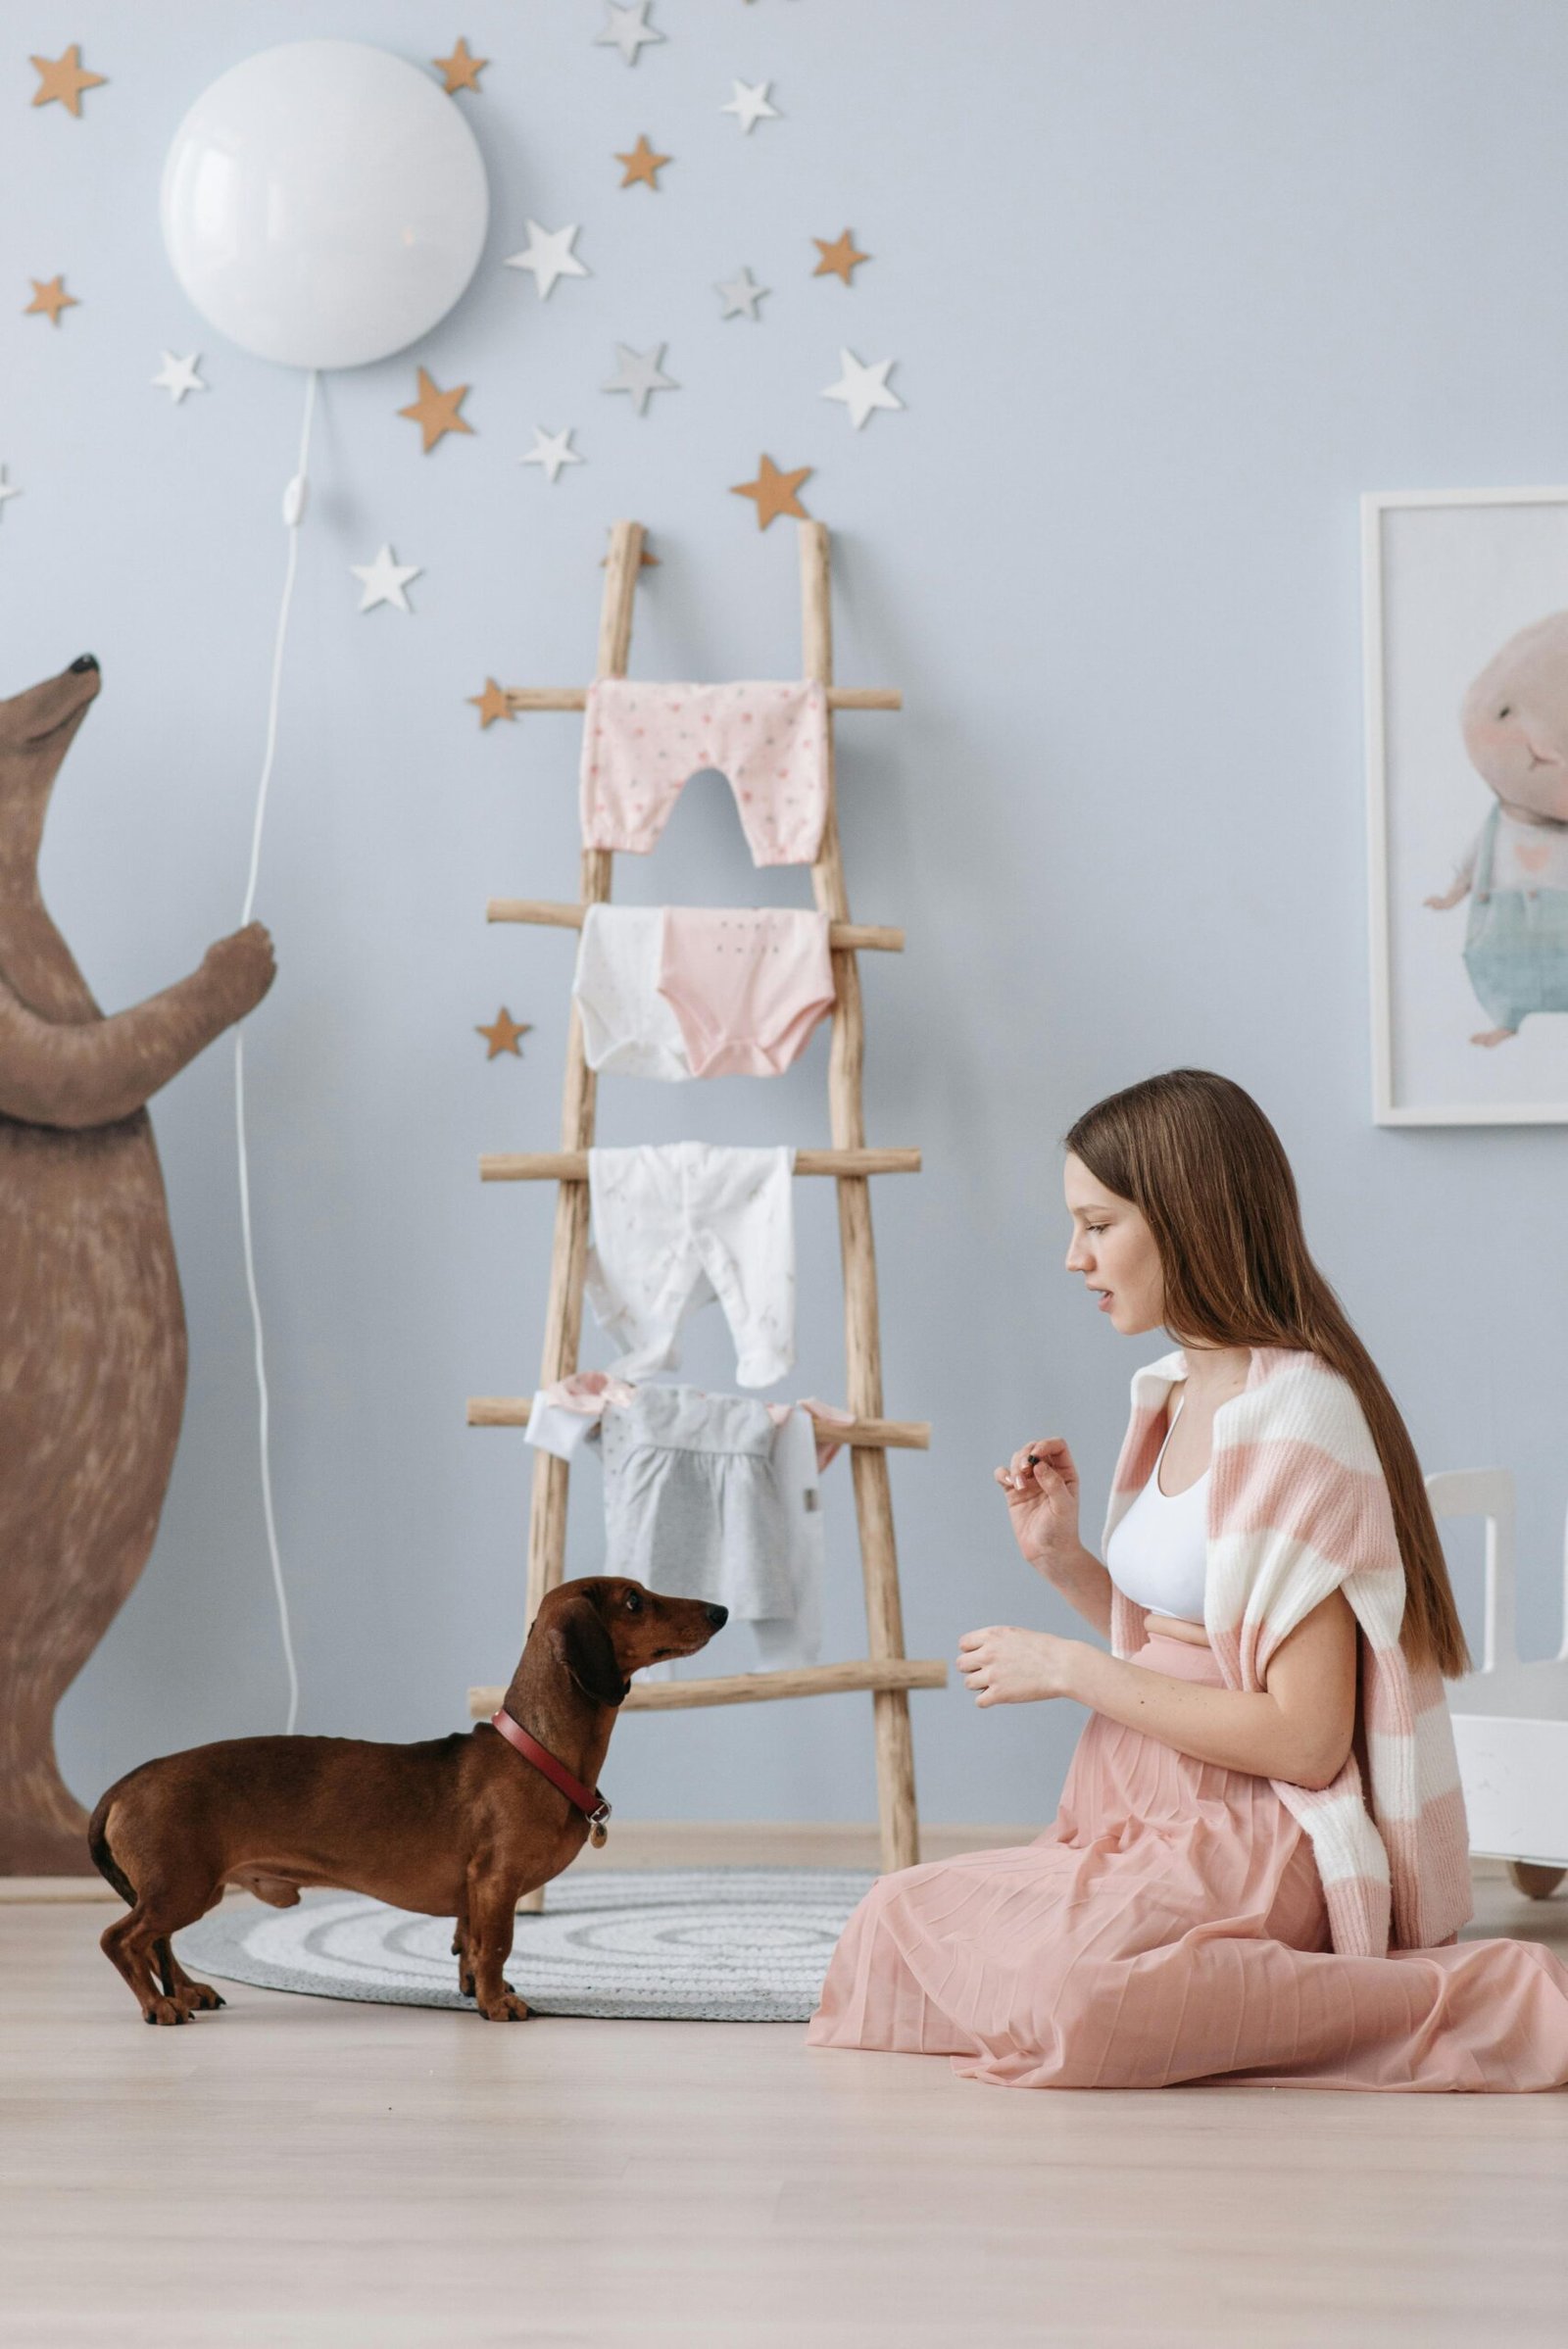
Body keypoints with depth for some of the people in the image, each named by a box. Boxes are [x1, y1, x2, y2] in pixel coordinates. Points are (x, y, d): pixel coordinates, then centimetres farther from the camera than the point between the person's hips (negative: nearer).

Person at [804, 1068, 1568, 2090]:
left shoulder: (1293, 1419, -16)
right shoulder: (1174, 1394, 13)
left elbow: (1303, 1739, -20)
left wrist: (1071, 1668, -13)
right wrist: (1064, 1560, 4)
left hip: (1268, 1837, -9)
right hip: (1157, 1816, 9)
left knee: (1057, 1979, -32)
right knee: (902, 1916, -7)